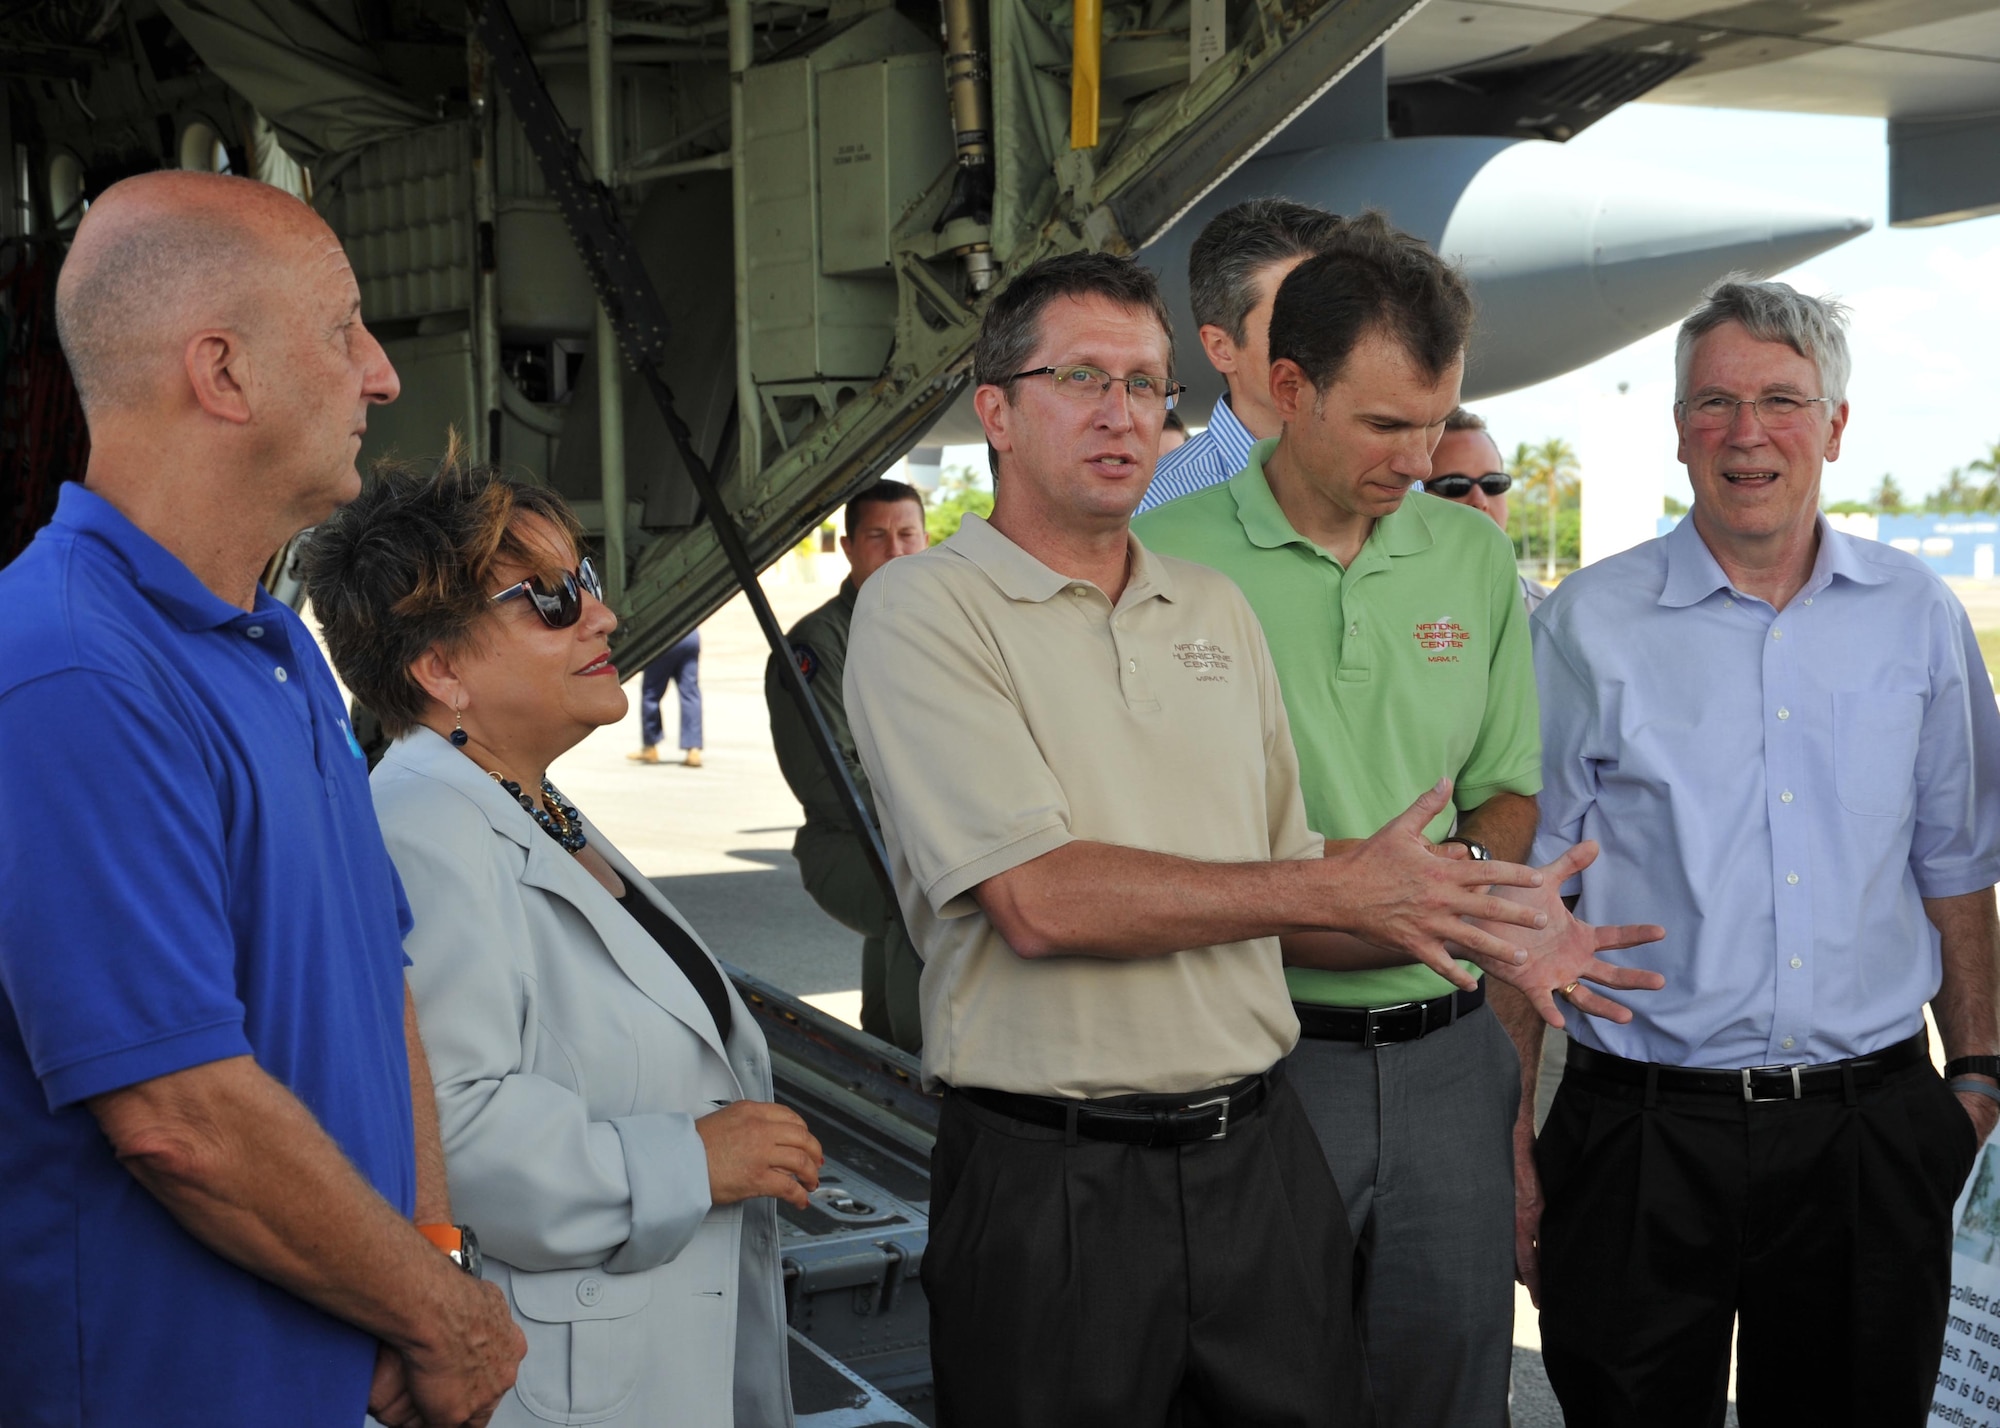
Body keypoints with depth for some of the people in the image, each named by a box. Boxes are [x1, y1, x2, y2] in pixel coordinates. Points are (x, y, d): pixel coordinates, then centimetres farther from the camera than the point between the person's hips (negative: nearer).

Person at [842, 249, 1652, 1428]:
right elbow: (1038, 901, -19)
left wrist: (1464, 928, 0)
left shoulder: (1214, 607, 12)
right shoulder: (923, 608, -7)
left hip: (1260, 1154, 5)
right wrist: (1339, 889, -15)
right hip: (1051, 1184, -5)